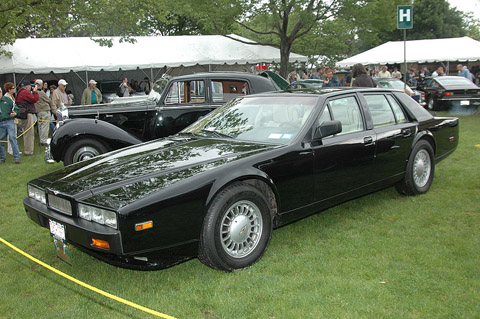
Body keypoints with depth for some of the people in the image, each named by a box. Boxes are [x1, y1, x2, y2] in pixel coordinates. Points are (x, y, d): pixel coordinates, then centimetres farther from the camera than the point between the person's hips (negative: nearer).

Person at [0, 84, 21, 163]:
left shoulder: (8, 99, 5)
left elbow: (16, 109, 5)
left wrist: (14, 113, -13)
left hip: (9, 122, -3)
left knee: (12, 138, -9)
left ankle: (17, 157, -8)